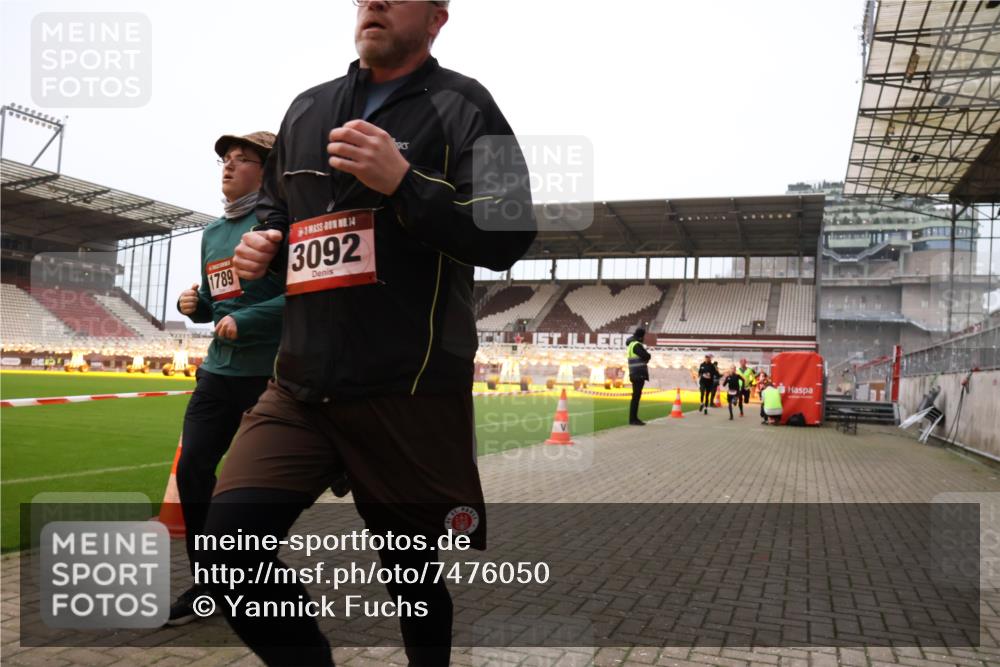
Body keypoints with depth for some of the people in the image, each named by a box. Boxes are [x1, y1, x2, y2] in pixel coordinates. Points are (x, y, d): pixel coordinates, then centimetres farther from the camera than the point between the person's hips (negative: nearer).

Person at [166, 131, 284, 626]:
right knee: (192, 470, 4)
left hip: (270, 373, -7)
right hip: (218, 371, 7)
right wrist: (195, 306, 1)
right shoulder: (212, 233, 16)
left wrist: (246, 321, -21)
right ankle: (205, 584, 20)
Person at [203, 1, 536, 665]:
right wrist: (261, 246, 7)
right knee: (229, 543, -9)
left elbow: (507, 239, -10)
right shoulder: (307, 108, 16)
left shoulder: (461, 105, 0)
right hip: (302, 385, 5)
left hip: (412, 392, -4)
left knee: (415, 567, 8)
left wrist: (403, 182, -20)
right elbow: (275, 207, 30)